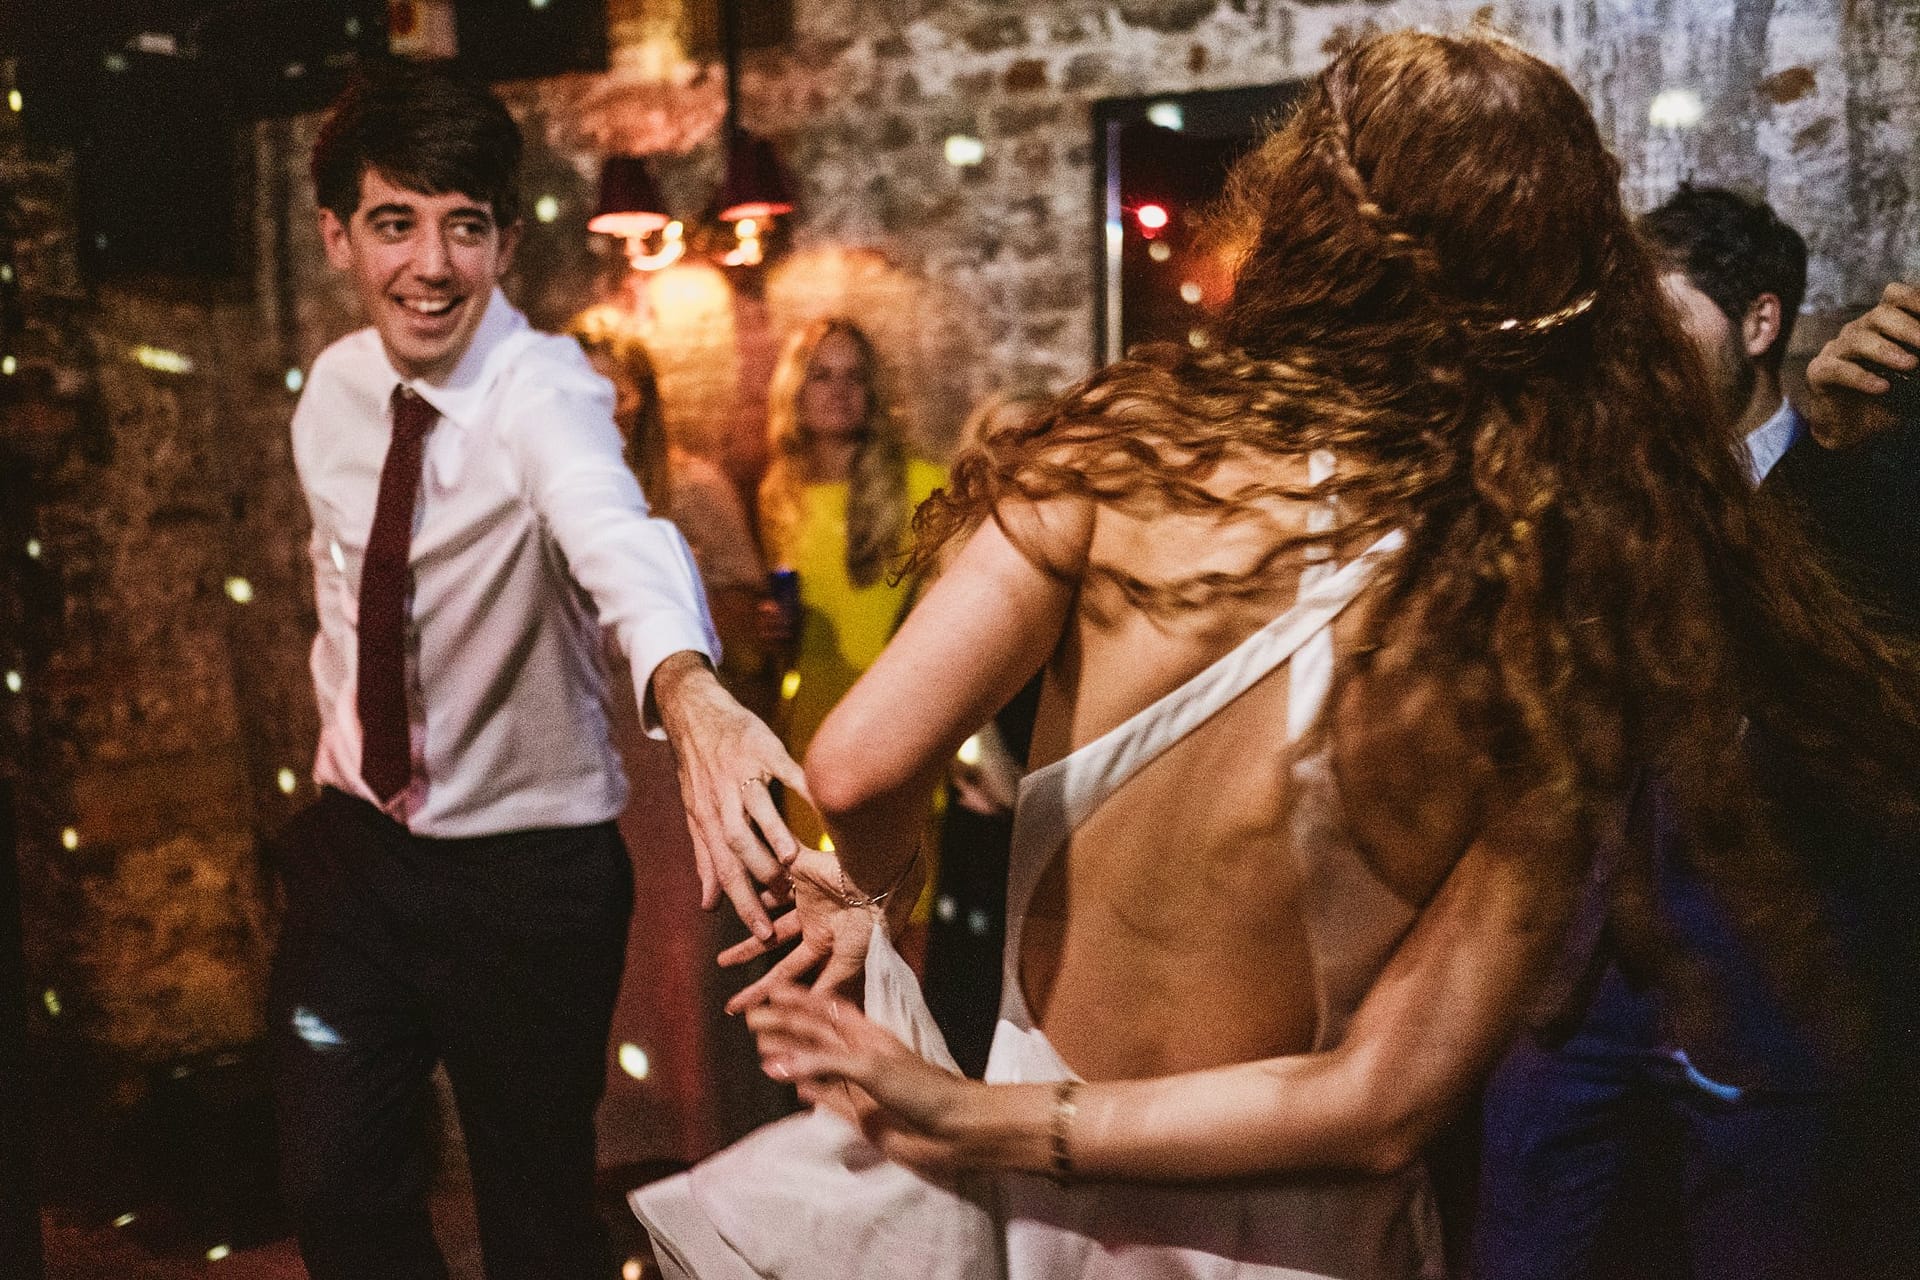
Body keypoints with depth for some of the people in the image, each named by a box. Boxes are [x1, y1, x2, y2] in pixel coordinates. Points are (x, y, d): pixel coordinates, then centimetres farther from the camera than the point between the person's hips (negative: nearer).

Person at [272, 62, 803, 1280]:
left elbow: (613, 527, -47)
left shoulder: (543, 391, -23)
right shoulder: (334, 389, -3)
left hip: (526, 870, -5)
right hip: (355, 846, 5)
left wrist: (689, 693, -67)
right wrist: (345, 719, 12)